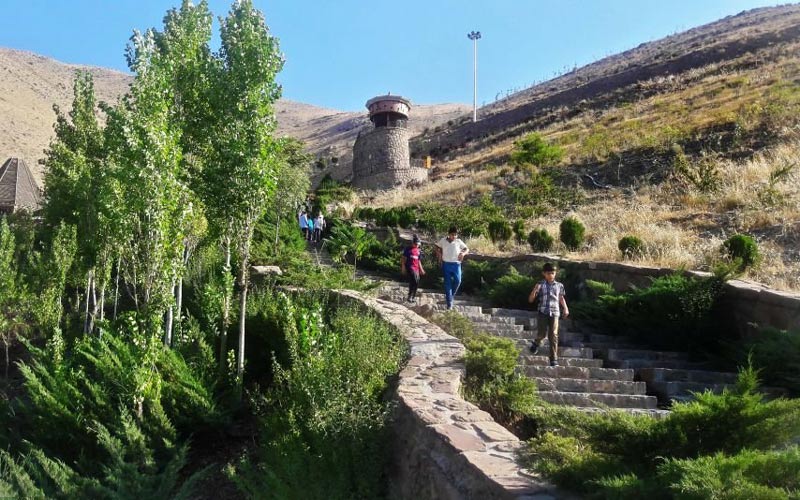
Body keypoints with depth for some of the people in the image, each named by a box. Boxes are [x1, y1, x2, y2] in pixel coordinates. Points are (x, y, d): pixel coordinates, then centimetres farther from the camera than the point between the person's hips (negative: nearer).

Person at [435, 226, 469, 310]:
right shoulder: (443, 241, 0)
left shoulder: (458, 242, -1)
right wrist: (439, 254, 6)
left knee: (458, 280, -16)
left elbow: (467, 249, 8)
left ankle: (450, 295, 11)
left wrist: (463, 253, -13)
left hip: (456, 264, 0)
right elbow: (437, 246, 19)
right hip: (446, 264, 0)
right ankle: (449, 303, 5)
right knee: (447, 283, 0)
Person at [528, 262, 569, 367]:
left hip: (554, 312, 1)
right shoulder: (540, 285, 2)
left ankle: (554, 359, -4)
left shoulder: (559, 285, 9)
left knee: (553, 335, -6)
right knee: (542, 333, -5)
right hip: (542, 312, -1)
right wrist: (534, 290, -15)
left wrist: (565, 308, 11)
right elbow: (530, 300, 2)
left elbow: (561, 298, 24)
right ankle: (536, 343, 32)